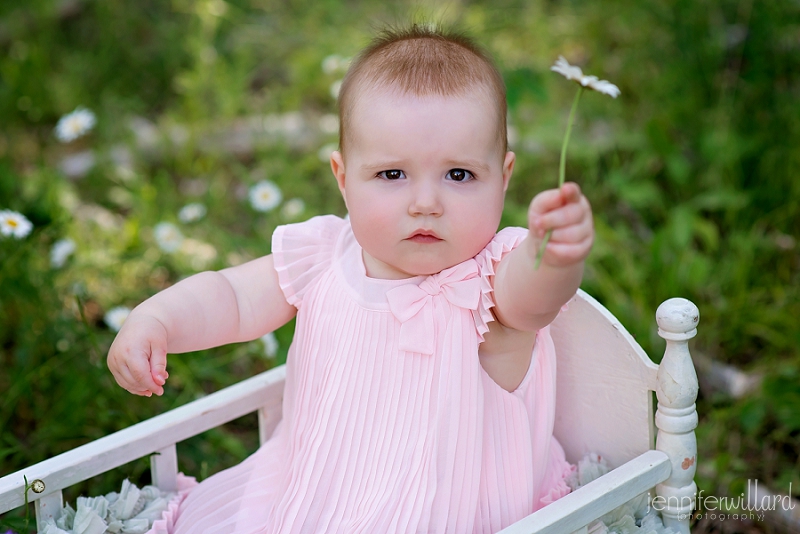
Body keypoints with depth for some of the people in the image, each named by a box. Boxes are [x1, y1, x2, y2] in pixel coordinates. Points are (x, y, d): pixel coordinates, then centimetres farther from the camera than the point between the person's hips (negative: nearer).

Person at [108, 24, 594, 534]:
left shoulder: (490, 276, -20)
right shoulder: (324, 259, -6)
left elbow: (531, 296, -42)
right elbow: (232, 299, 3)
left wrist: (555, 256, -66)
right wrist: (154, 320, -16)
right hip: (311, 493, 5)